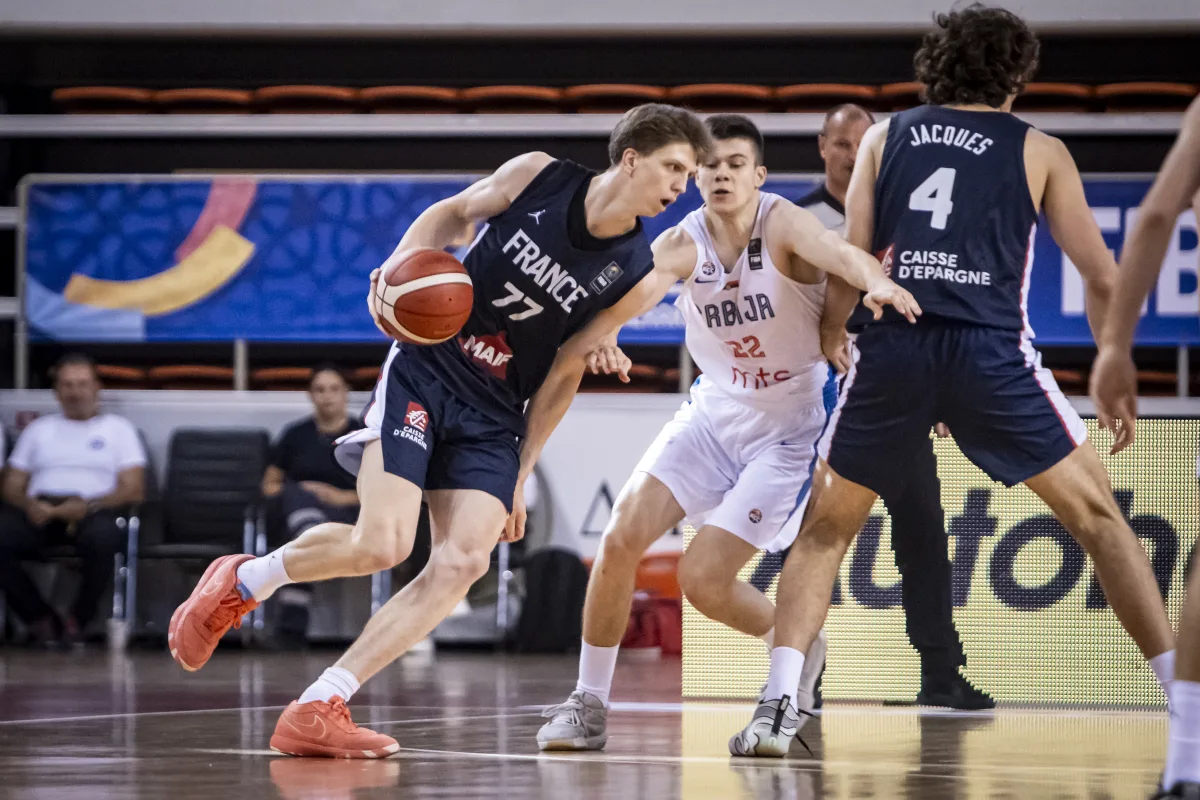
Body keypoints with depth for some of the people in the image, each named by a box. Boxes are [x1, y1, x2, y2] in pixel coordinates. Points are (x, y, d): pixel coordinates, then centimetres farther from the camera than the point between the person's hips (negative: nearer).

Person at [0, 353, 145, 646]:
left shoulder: (118, 428, 18)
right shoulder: (39, 429, 27)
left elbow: (133, 490, 5)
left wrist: (88, 506, -14)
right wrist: (30, 505, -7)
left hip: (92, 511, -2)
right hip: (39, 510, 2)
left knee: (103, 537, -40)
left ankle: (78, 620, -18)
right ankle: (40, 618, -17)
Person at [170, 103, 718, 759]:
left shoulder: (635, 276, -4)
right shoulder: (538, 176, -8)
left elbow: (564, 371, 4)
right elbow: (452, 213, 9)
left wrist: (520, 473, 5)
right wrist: (401, 265, -10)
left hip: (494, 419, 3)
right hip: (425, 368, -3)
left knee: (463, 563, -17)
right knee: (380, 546, -19)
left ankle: (315, 712, -15)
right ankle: (243, 581, 11)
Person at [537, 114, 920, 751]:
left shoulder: (782, 226, -19)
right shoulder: (682, 246, -8)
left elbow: (840, 253, -40)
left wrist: (877, 282, -63)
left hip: (788, 429, -4)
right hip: (713, 412, 4)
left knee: (702, 578, -12)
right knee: (621, 539, -9)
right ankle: (589, 704, 5)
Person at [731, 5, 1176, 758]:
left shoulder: (886, 137, 19)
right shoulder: (1039, 150, 15)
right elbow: (1104, 279, 14)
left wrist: (837, 340, 26)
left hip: (890, 347, 1)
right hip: (990, 350, -1)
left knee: (825, 530, 17)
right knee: (1099, 516, 12)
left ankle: (779, 706, 1)